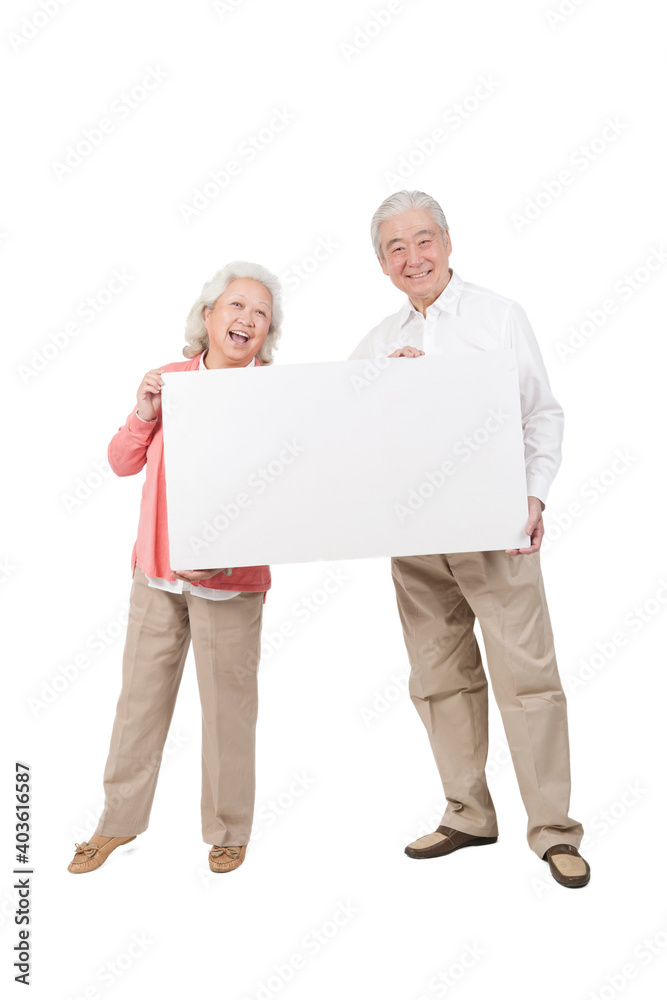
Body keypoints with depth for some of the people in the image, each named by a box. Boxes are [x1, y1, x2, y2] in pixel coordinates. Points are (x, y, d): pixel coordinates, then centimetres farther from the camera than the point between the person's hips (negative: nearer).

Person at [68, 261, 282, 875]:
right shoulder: (168, 381, 6)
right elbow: (123, 463, 9)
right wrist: (145, 412, -7)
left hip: (230, 578, -3)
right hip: (156, 571, 4)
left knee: (228, 704, 6)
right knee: (141, 693, 13)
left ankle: (228, 831, 26)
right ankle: (119, 820, 31)